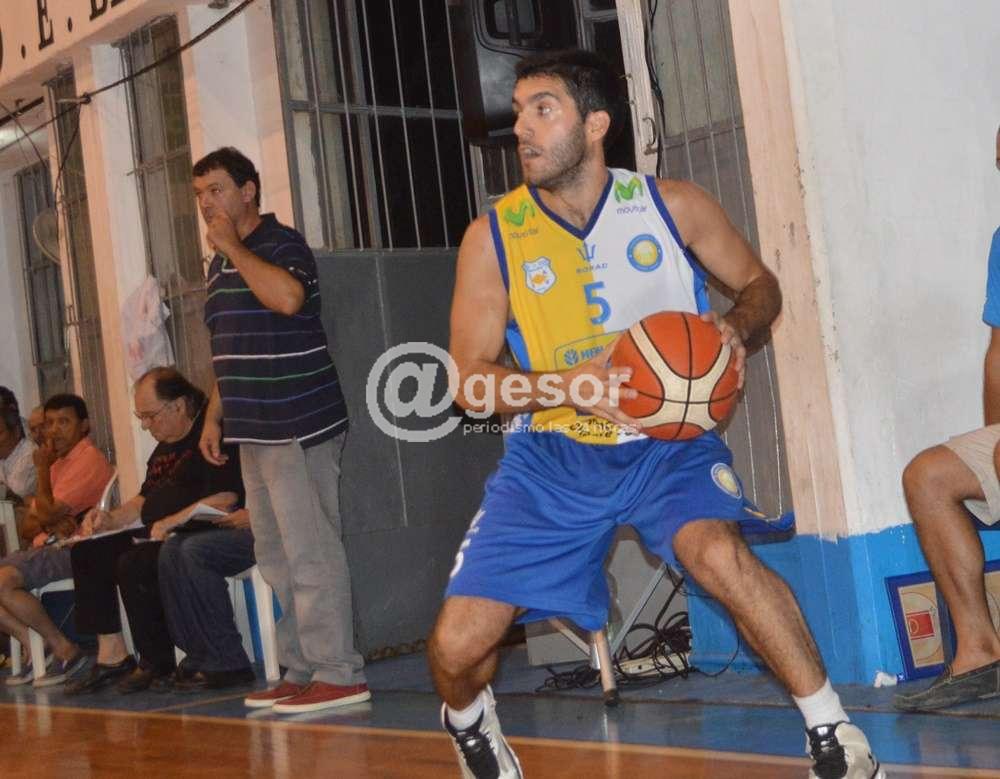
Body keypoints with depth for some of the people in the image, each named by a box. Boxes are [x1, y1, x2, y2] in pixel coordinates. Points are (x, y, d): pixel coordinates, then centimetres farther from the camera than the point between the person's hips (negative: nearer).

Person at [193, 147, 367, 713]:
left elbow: (287, 296, -30)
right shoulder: (222, 264, 19)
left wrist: (233, 244, -18)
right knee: (277, 559, 12)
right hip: (256, 432, 9)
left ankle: (338, 675, -6)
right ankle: (301, 671, 19)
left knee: (310, 554, -9)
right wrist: (215, 417, 20)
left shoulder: (283, 244, -7)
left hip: (299, 428, -9)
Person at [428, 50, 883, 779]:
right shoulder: (493, 236, -7)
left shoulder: (673, 206, -7)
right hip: (552, 456, 2)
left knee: (719, 553, -34)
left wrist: (736, 329, -17)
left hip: (666, 441, -1)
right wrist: (566, 386, -26)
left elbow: (759, 283, 7)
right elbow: (471, 380, -7)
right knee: (457, 644, -6)